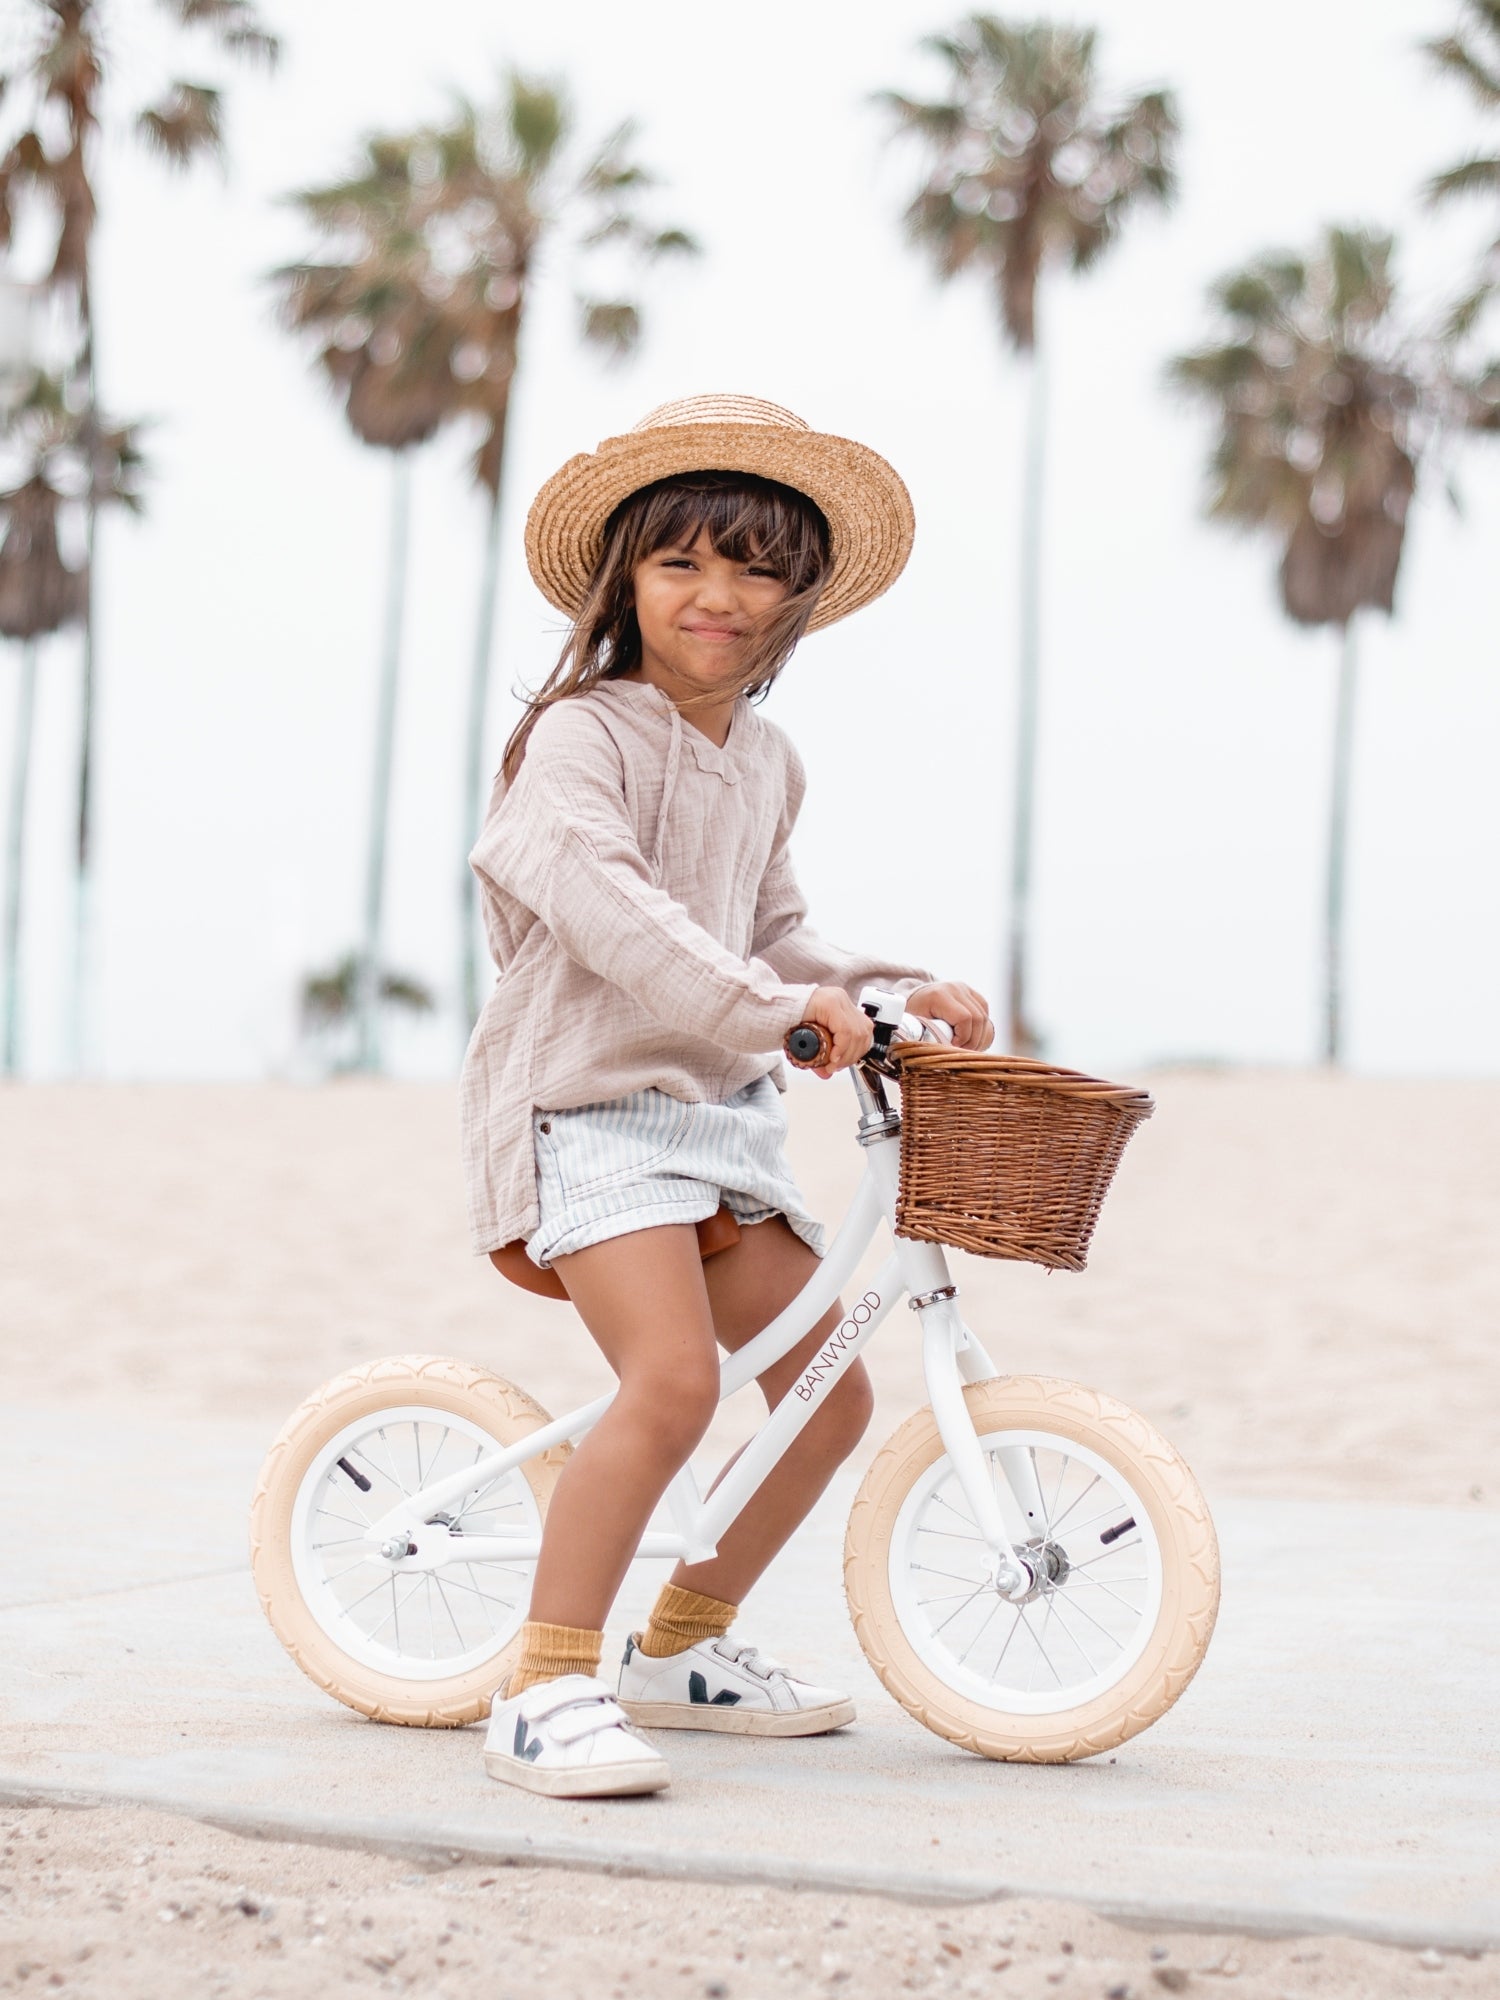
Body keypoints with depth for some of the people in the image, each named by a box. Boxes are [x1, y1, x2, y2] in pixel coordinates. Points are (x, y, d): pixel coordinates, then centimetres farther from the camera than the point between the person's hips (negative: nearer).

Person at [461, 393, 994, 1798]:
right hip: (587, 1100, -8)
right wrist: (777, 1002, -36)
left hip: (722, 1108, 9)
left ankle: (679, 1650, 25)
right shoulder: (582, 734, -11)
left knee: (830, 1392, 8)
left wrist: (897, 995, 13)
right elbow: (601, 902, -29)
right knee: (672, 1378, -27)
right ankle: (546, 1688, -19)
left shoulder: (765, 761, 15)